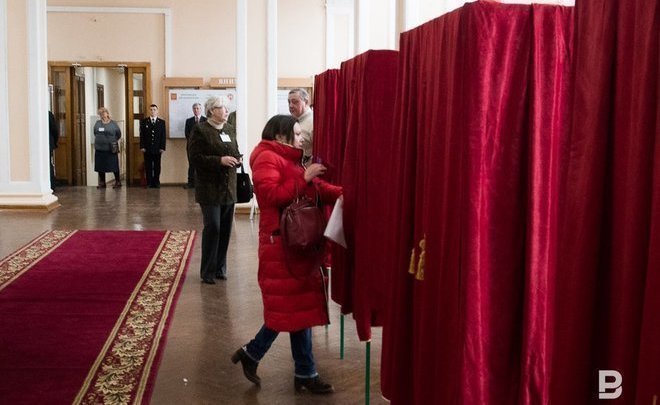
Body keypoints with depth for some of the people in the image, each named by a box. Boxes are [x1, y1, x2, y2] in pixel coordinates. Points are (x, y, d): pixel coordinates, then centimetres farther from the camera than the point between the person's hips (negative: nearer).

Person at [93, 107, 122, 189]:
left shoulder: (113, 124, 0)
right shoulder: (97, 123, 9)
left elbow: (118, 134, 7)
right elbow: (95, 133, 20)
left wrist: (113, 141, 6)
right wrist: (99, 140, 14)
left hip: (111, 150, -4)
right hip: (99, 149, 4)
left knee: (114, 166, -1)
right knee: (100, 167, 6)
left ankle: (118, 182, 10)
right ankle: (102, 183, 16)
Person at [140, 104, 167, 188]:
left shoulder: (162, 122, 8)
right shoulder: (144, 122, 8)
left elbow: (163, 136, 4)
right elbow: (142, 135, 4)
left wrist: (162, 147, -4)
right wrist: (142, 147, -5)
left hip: (157, 149, 0)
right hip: (147, 149, 0)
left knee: (157, 167, 2)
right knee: (148, 167, 1)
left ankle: (156, 183, 9)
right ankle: (149, 183, 4)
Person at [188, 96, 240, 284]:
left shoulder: (230, 129, 12)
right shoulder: (200, 130, -7)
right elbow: (194, 157, -14)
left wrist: (237, 159, -3)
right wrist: (220, 160, -21)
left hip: (229, 187, 6)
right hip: (210, 187, -6)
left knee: (225, 228, 8)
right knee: (212, 227, -7)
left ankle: (220, 268, 21)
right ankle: (208, 271, 5)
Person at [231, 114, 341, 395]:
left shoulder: (290, 160, 21)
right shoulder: (267, 158, -9)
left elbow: (315, 190, 12)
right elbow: (271, 195, -23)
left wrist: (341, 193, -4)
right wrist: (304, 178, -23)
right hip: (282, 243, -10)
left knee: (292, 305, 12)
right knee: (297, 305, -3)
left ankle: (251, 354, 22)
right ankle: (305, 374, 8)